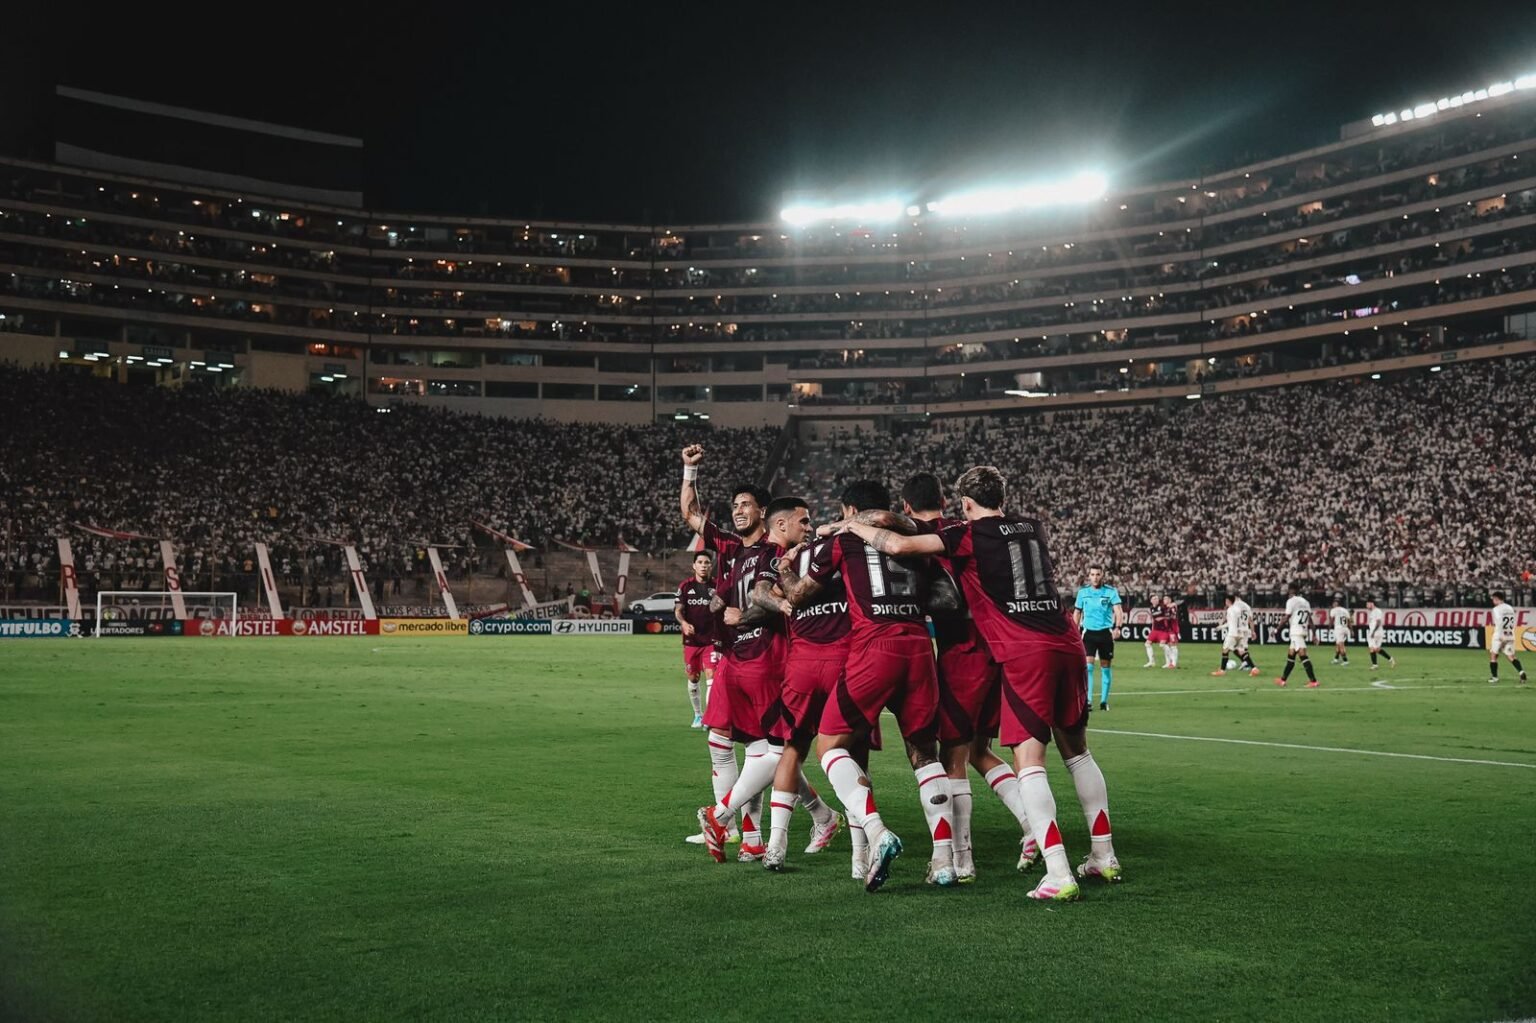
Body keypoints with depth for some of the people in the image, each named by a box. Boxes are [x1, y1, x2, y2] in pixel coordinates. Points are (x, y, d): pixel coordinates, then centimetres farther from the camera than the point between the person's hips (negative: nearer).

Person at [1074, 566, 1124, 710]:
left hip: (1105, 632, -1)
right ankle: (1087, 700, -13)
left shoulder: (1111, 591, -3)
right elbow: (1077, 612, 14)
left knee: (1105, 666, 6)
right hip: (1089, 632, 1)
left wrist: (1117, 627, -28)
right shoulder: (1083, 592, 5)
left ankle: (1104, 700, 17)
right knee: (1088, 665, -12)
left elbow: (1119, 611, -12)